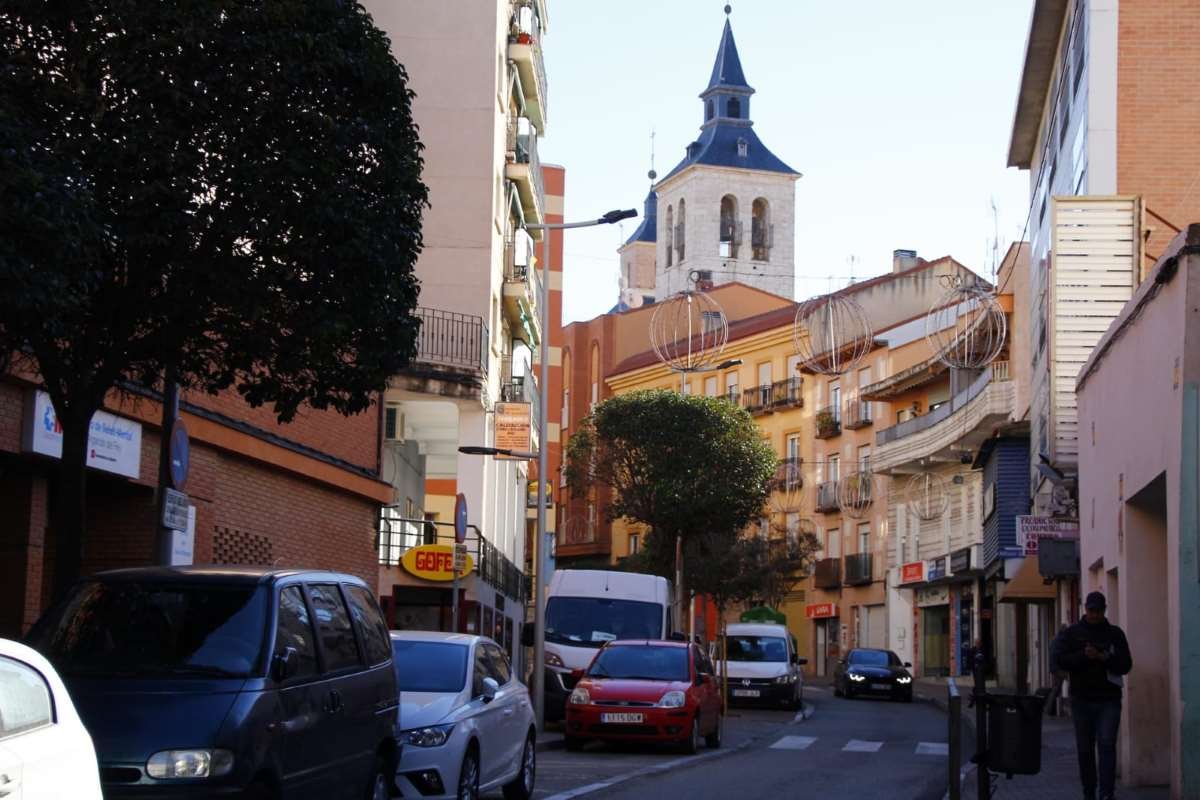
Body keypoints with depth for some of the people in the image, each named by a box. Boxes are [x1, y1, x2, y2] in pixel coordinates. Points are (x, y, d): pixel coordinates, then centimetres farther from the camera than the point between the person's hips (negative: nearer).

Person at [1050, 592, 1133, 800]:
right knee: (1085, 749, 6)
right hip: (1082, 699, 1)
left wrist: (1103, 658, -16)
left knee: (1107, 744, -13)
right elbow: (1059, 660, -5)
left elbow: (1126, 665, -1)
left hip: (1109, 700, -1)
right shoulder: (1071, 633, 6)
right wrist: (1083, 656, -19)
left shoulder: (1115, 634, 7)